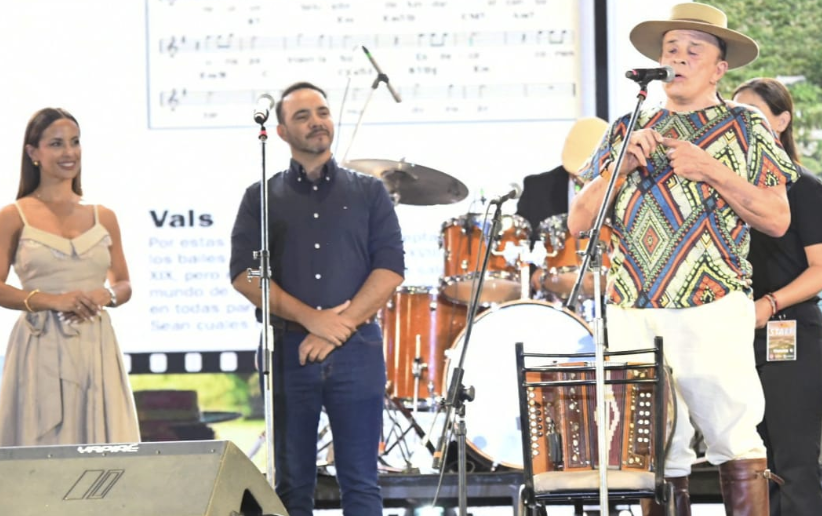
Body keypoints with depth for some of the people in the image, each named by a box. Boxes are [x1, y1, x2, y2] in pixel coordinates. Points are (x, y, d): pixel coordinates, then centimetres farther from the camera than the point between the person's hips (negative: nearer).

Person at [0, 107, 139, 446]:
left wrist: (108, 296, -6)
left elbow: (124, 285, 16)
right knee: (43, 442, -5)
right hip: (41, 350, -3)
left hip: (96, 347, 3)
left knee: (102, 443, 0)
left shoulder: (103, 217, 12)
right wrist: (52, 300, -15)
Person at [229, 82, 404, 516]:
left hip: (357, 351, 0)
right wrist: (311, 319, -13)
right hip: (288, 351, 0)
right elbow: (244, 274, -2)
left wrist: (341, 325, -12)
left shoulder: (368, 193, 10)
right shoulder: (262, 199, 9)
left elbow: (390, 268, 0)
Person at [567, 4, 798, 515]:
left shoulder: (747, 127, 7)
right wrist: (622, 165, -5)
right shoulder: (628, 131, 17)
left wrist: (711, 171, -11)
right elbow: (580, 220, 11)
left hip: (714, 310, -3)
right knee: (657, 451, 4)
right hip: (634, 314, 3)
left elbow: (777, 219, -2)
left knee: (735, 439, -10)